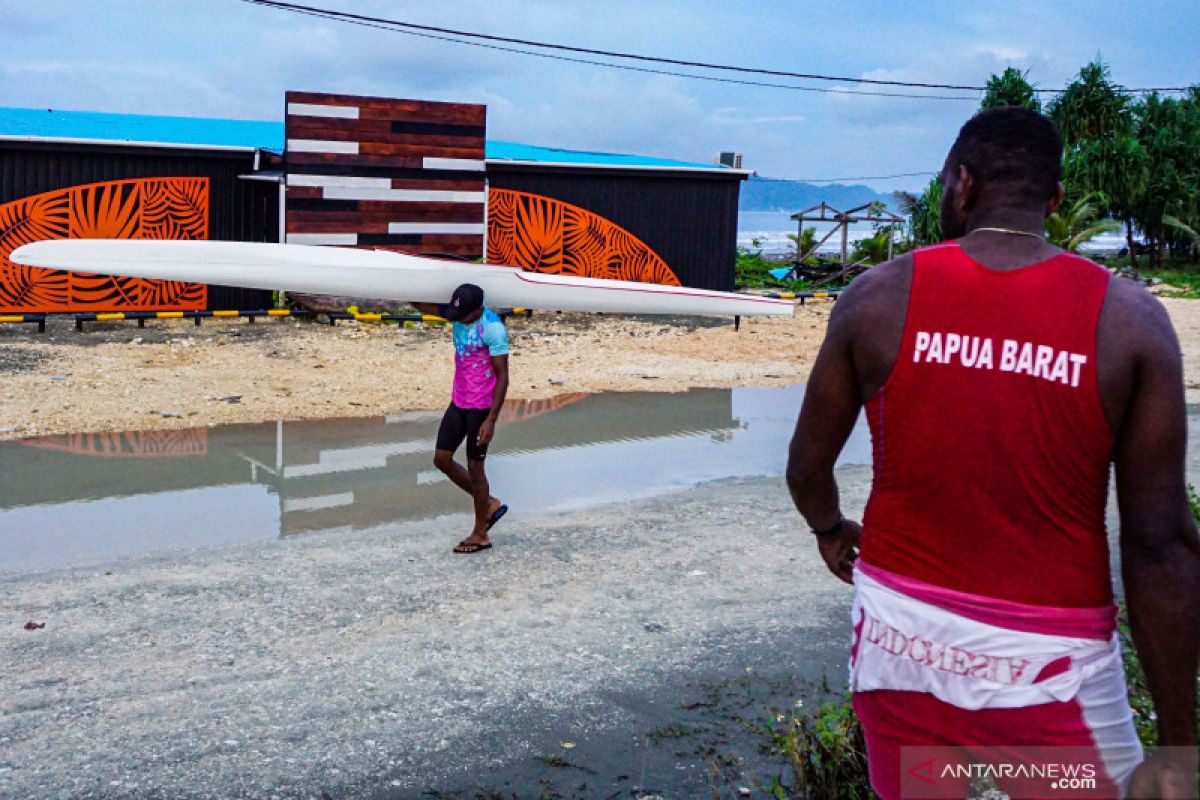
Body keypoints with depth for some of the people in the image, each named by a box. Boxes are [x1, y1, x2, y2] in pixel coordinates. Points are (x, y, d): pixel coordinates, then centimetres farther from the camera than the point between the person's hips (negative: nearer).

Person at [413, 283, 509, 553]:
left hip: (481, 407, -8)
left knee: (474, 466, 1)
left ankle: (480, 535, 15)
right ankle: (490, 504, 24)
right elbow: (425, 306, 9)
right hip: (458, 402, 8)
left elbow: (502, 376, -19)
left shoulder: (493, 328, -21)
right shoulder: (459, 313, 0)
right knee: (441, 459, 9)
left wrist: (491, 420, -21)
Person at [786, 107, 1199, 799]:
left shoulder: (878, 296, -5)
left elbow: (808, 466, 5)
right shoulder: (1129, 318, -8)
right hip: (1047, 662, -2)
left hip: (898, 635, 2)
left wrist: (830, 529, 28)